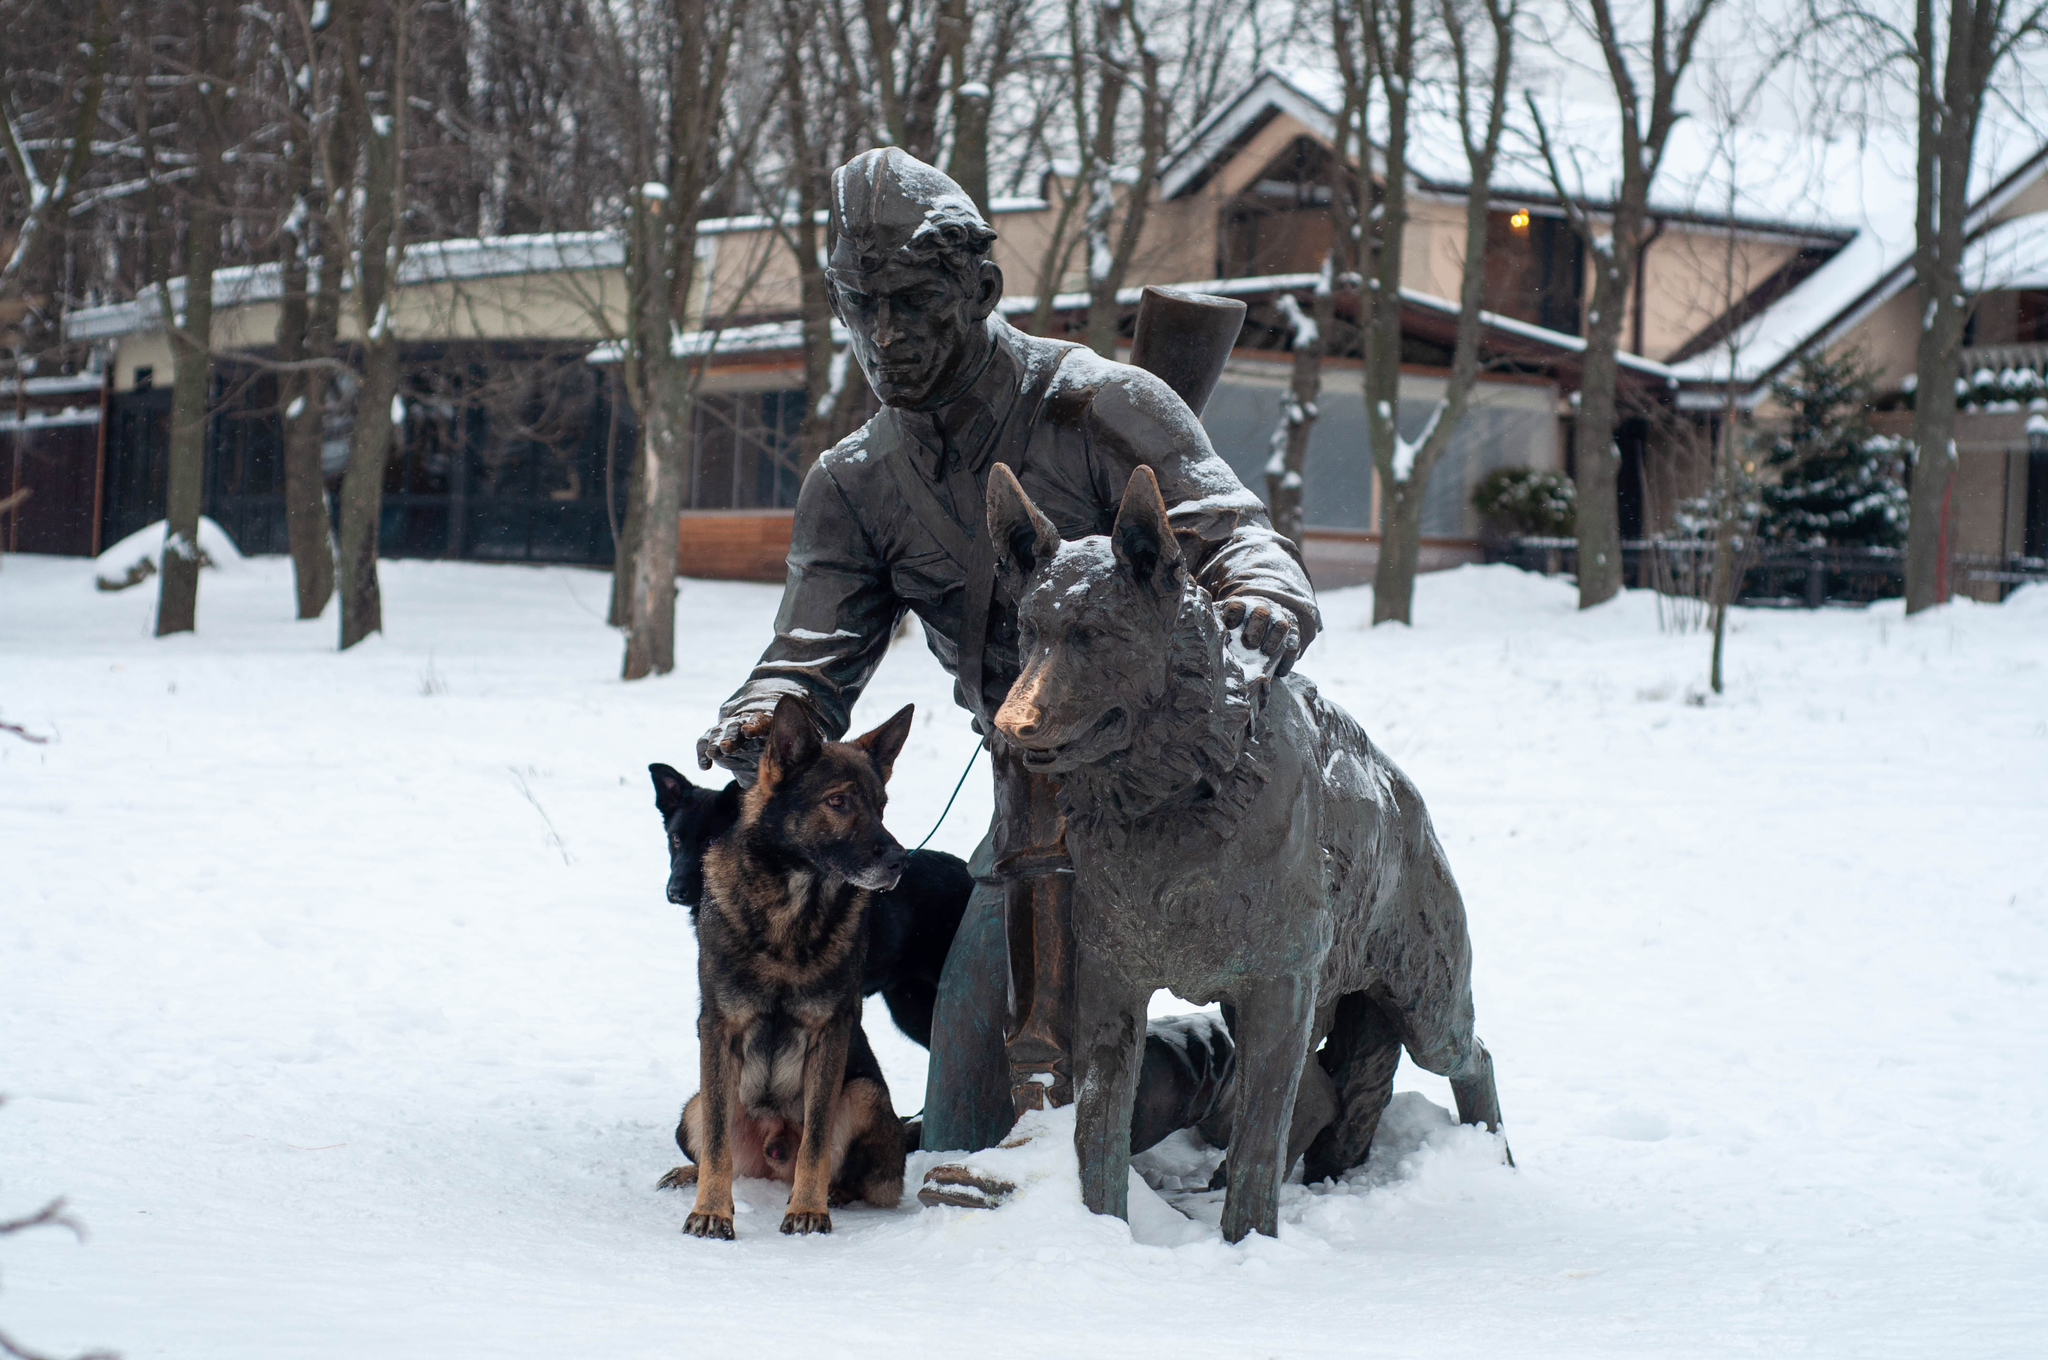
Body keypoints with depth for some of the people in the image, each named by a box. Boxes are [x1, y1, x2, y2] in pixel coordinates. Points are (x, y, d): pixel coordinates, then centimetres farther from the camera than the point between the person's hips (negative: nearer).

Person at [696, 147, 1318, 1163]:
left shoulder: (1098, 407, -10)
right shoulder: (853, 488, 6)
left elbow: (1227, 531, -21)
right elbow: (816, 656, -4)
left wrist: (1262, 597, -47)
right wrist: (763, 719, -29)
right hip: (1039, 802, 6)